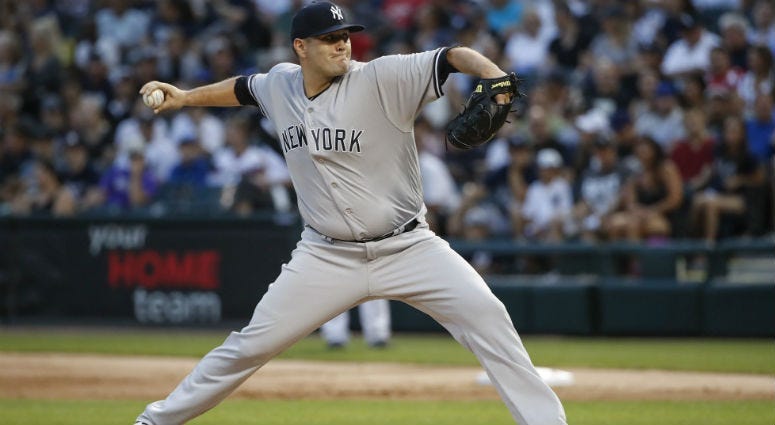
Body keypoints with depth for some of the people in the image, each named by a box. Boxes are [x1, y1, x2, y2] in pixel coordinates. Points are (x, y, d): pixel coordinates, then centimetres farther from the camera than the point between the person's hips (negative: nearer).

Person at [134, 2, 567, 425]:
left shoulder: (382, 78, -14)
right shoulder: (280, 86, 2)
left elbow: (451, 57, -26)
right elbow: (243, 88, 26)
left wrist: (491, 72, -45)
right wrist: (186, 97, 25)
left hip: (408, 247, -3)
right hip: (327, 257, 3)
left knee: (486, 315, -20)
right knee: (254, 344, 1)